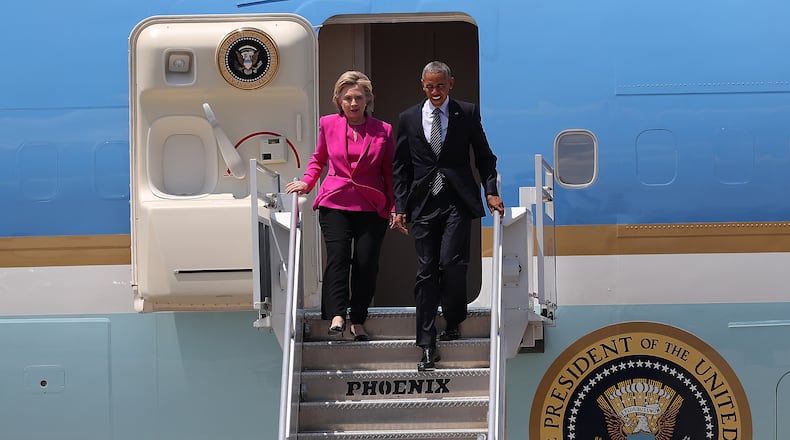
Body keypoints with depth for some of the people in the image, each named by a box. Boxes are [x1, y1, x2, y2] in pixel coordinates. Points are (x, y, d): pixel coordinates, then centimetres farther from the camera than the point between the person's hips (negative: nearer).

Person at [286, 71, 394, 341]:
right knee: (337, 256, -16)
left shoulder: (383, 131, 5)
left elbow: (390, 172, 8)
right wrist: (306, 182, 7)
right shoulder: (328, 124, 7)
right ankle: (337, 316, -21)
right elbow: (319, 159, 22)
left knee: (366, 263, -4)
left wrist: (395, 207, 1)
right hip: (335, 203, 0)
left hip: (371, 207, 0)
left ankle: (358, 321, 7)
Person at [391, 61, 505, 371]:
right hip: (423, 205, 2)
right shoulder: (409, 119, 9)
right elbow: (400, 167, 11)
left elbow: (484, 157, 10)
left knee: (451, 263, -15)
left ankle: (453, 321, 13)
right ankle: (427, 346, 4)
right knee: (426, 272, 0)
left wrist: (491, 191, -2)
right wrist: (400, 207, 4)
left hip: (458, 203, -2)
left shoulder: (467, 113, 5)